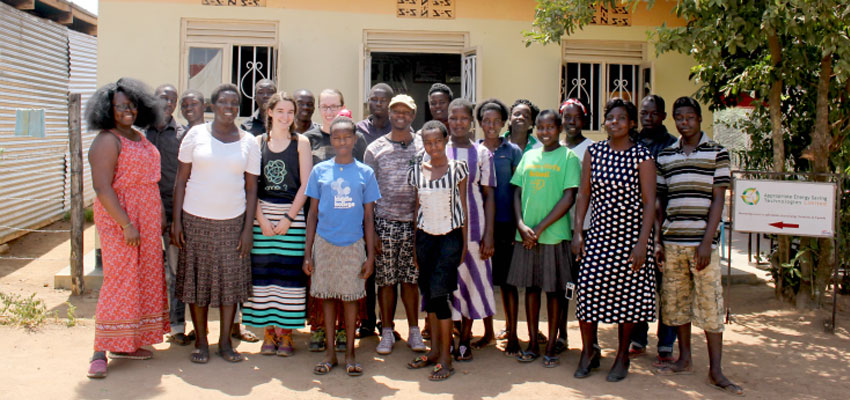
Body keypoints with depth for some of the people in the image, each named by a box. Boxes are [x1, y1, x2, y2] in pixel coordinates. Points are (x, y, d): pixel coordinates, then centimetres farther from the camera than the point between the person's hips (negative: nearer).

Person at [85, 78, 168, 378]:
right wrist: (126, 224, -22)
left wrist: (160, 216, 16)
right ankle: (100, 352, -2)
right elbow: (102, 187, -18)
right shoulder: (107, 140, -11)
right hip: (119, 220, -8)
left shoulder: (140, 137, 15)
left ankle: (126, 344, 20)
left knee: (142, 280, 10)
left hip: (147, 219, 9)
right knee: (119, 281, -9)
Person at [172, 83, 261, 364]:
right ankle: (200, 341, 18)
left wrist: (248, 228, -1)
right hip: (195, 219, -1)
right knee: (197, 280, 5)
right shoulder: (196, 134, 2)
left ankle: (225, 341, 17)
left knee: (231, 281, 3)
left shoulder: (248, 142, 5)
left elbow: (251, 188, 5)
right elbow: (181, 179, 3)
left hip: (233, 222, 1)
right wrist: (176, 220, -3)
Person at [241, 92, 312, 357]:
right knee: (263, 272, 2)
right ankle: (268, 332, 14)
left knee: (290, 272, -2)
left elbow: (306, 185, -3)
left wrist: (288, 218, -9)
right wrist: (262, 219, -6)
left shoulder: (301, 143, 2)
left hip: (293, 214, -2)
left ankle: (286, 332, 9)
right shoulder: (259, 142, 7)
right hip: (262, 214, 2)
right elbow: (251, 185, 4)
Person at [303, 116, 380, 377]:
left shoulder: (365, 173, 2)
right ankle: (330, 353, 19)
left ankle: (350, 353, 18)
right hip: (325, 242, 1)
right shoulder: (320, 170, 3)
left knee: (350, 297, 6)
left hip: (353, 243, -1)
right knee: (328, 296, 7)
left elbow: (368, 217, 5)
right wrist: (307, 252, 3)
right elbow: (313, 213, 6)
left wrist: (371, 255, 1)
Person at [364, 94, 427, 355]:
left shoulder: (424, 147, 7)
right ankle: (387, 333, 14)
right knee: (386, 280, 3)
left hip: (414, 223, 0)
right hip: (384, 222, 0)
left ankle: (414, 331, 16)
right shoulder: (375, 149, 6)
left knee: (410, 279, 5)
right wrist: (370, 231, -1)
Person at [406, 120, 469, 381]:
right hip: (425, 236, 4)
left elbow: (463, 206, 1)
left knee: (440, 292, -10)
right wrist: (413, 244, 10)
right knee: (428, 293, 7)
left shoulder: (457, 168, -2)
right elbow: (416, 207, 11)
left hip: (450, 235, -4)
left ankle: (446, 357, -1)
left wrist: (464, 242, -1)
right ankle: (434, 349, 20)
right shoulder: (416, 171, 6)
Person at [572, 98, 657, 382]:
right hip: (599, 233, 2)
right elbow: (584, 194, 6)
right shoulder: (593, 152, 4)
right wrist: (577, 232, -1)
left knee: (627, 295, 5)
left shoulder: (642, 156, -5)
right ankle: (589, 351, 16)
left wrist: (642, 243, -14)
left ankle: (622, 356, 22)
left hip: (631, 234, -2)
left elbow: (649, 202, -7)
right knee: (588, 289, -4)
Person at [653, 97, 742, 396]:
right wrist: (659, 241, 7)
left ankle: (715, 371, 6)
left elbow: (718, 200, -4)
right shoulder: (665, 155, 11)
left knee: (709, 303, -2)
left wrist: (707, 242, -11)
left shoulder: (717, 153, 1)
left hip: (702, 241, -4)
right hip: (672, 241, 4)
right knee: (675, 301, 9)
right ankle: (685, 360, 23)